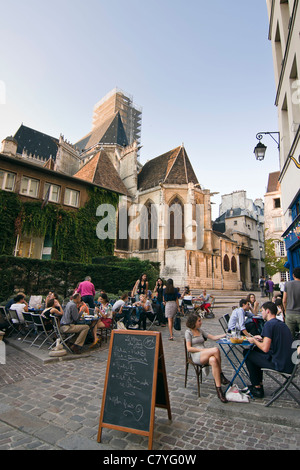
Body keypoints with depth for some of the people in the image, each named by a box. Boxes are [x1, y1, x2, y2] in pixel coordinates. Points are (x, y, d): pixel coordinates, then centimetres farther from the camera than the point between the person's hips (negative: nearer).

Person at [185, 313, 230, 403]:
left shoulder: (200, 330, 21)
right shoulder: (188, 332, 1)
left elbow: (213, 337, 18)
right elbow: (189, 348, -5)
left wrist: (225, 335, 6)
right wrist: (202, 349, -13)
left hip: (205, 355, 5)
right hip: (196, 356, -5)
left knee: (213, 360, -34)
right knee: (216, 350, -29)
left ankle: (218, 388, -26)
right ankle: (221, 375, -13)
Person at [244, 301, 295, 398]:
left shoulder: (269, 324, -16)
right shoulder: (282, 324, 12)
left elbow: (265, 348, -22)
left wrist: (254, 341, -4)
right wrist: (262, 339, 18)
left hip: (279, 365, -9)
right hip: (290, 364, 9)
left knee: (247, 353, 5)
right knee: (256, 351, 24)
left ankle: (257, 388, 14)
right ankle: (259, 383, 30)